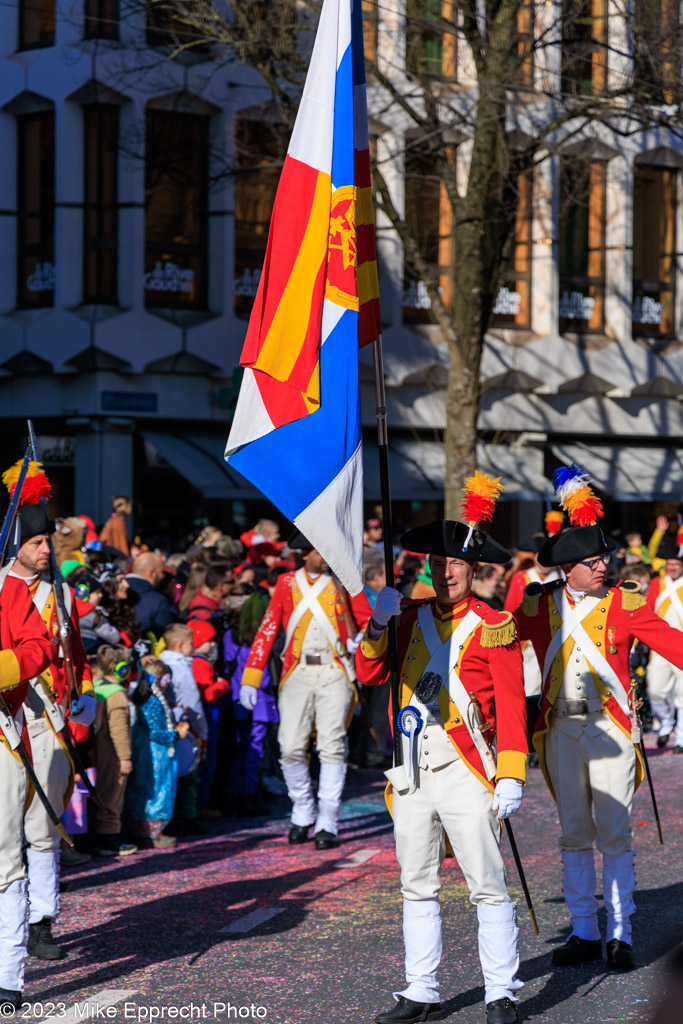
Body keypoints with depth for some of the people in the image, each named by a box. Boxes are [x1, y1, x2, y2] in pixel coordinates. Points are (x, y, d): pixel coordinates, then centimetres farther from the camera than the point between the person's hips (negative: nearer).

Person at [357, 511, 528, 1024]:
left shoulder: (493, 627, -1)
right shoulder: (410, 618, 12)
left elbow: (512, 706, -5)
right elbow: (369, 675, 4)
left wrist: (511, 775, -13)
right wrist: (379, 623, -12)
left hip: (466, 769, -5)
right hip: (412, 770, 5)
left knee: (488, 886, -4)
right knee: (418, 887, 9)